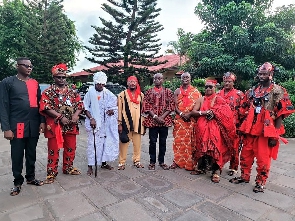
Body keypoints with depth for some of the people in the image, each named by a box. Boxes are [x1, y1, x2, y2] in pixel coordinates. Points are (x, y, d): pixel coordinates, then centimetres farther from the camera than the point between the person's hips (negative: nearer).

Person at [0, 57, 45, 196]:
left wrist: (42, 121, 3)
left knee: (31, 154, 15)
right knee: (17, 156, 8)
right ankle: (18, 182, 25)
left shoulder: (35, 83, 11)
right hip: (17, 126, -3)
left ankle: (30, 177, 32)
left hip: (33, 125, 4)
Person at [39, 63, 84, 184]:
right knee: (53, 150, 4)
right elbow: (45, 107, -13)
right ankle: (52, 172, 18)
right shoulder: (48, 92, -2)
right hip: (55, 125, -4)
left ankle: (68, 168, 31)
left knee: (71, 148, 13)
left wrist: (76, 114, -12)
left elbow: (80, 104, 7)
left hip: (71, 125, 4)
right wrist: (61, 117, -19)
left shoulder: (72, 92, 10)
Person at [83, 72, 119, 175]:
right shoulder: (90, 92, -8)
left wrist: (112, 110, -5)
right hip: (94, 122, -4)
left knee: (105, 142, 11)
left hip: (105, 123, 5)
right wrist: (91, 118, -18)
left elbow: (114, 101, 15)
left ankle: (103, 163, 27)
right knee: (92, 143, -2)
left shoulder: (107, 93, 3)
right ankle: (90, 166, 9)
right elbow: (85, 107, -7)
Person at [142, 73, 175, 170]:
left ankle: (161, 161, 22)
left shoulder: (168, 92, 7)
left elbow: (171, 106, 1)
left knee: (163, 142, 9)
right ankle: (152, 162, 16)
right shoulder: (149, 92, 6)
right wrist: (155, 116, -12)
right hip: (152, 120, -1)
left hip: (164, 120, 1)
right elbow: (146, 106, 0)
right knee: (152, 142, 3)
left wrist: (162, 117, -10)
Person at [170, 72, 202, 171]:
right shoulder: (177, 91, 11)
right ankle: (177, 160, 12)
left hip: (192, 119, -1)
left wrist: (189, 114, -13)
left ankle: (190, 162, 8)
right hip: (179, 119, 2)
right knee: (178, 139, 2)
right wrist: (181, 114, -11)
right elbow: (175, 105, 5)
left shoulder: (195, 91, 6)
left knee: (190, 140, -1)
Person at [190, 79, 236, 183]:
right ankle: (201, 167, 20)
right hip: (202, 127, 2)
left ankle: (215, 171, 2)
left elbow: (226, 113, -4)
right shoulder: (201, 99, 12)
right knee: (202, 147, 4)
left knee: (215, 148, -8)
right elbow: (193, 112, 4)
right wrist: (203, 113, -12)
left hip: (215, 127, -2)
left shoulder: (219, 99, 5)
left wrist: (214, 113, -14)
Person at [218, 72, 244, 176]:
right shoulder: (218, 93, 11)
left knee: (234, 147, 3)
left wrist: (241, 124, -8)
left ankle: (233, 167, 18)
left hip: (234, 125, -3)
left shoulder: (239, 94, 0)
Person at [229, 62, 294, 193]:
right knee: (245, 154, 13)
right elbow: (245, 109, 13)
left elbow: (282, 114, -9)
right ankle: (244, 176, 30)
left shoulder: (278, 91, -6)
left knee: (263, 158, 4)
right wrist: (243, 127, 9)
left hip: (267, 130, -5)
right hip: (250, 129, 5)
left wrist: (275, 135, -14)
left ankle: (260, 182, 22)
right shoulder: (252, 91, 9)